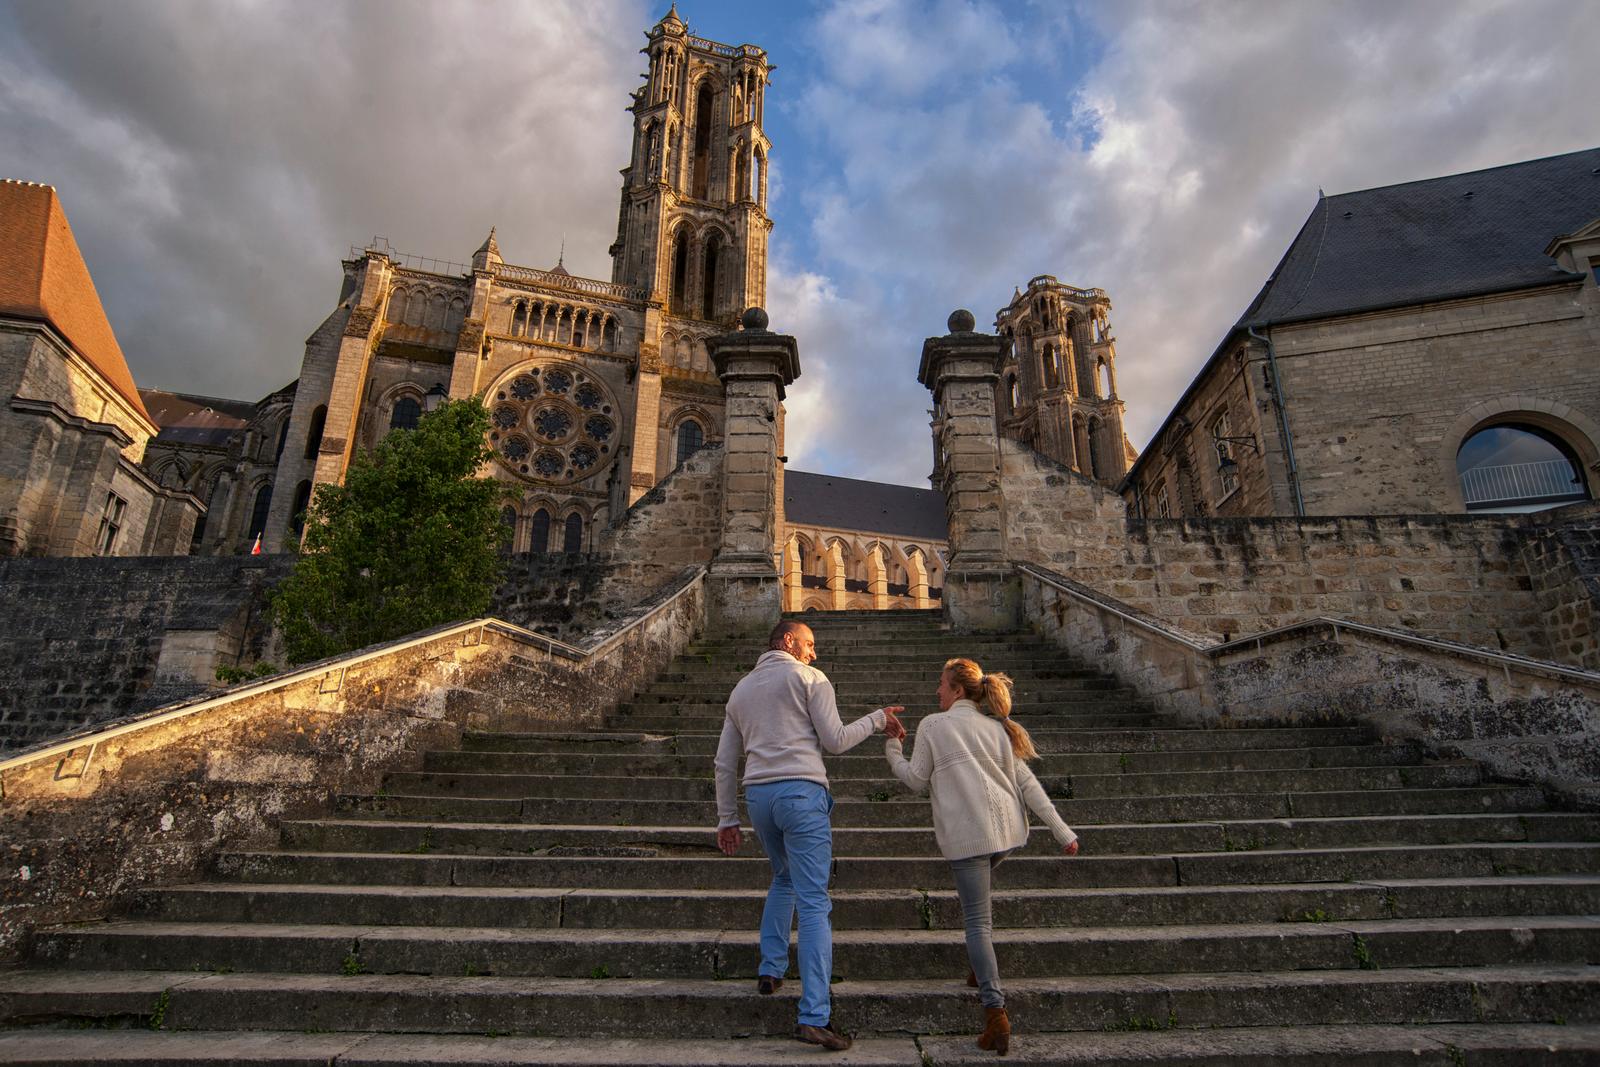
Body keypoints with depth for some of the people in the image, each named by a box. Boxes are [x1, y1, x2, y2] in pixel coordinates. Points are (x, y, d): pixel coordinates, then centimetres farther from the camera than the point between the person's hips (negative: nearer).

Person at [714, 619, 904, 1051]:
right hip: (801, 791, -6)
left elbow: (724, 762, 17)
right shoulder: (809, 678, 1)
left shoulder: (741, 688, 19)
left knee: (784, 878, 29)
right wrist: (877, 719, 11)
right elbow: (835, 741, -3)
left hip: (757, 794, 6)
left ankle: (770, 971, 30)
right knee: (813, 903, -4)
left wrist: (726, 818, 21)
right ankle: (814, 1016, -7)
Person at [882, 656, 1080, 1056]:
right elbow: (1027, 783, 10)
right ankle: (984, 968, 31)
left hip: (965, 831, -6)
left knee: (976, 919, -3)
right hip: (1006, 827, 6)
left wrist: (892, 746, 17)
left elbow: (916, 780, 4)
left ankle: (996, 1012, -11)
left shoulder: (932, 725, 2)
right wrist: (1061, 829, 10)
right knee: (977, 895, 30)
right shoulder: (997, 727, 15)